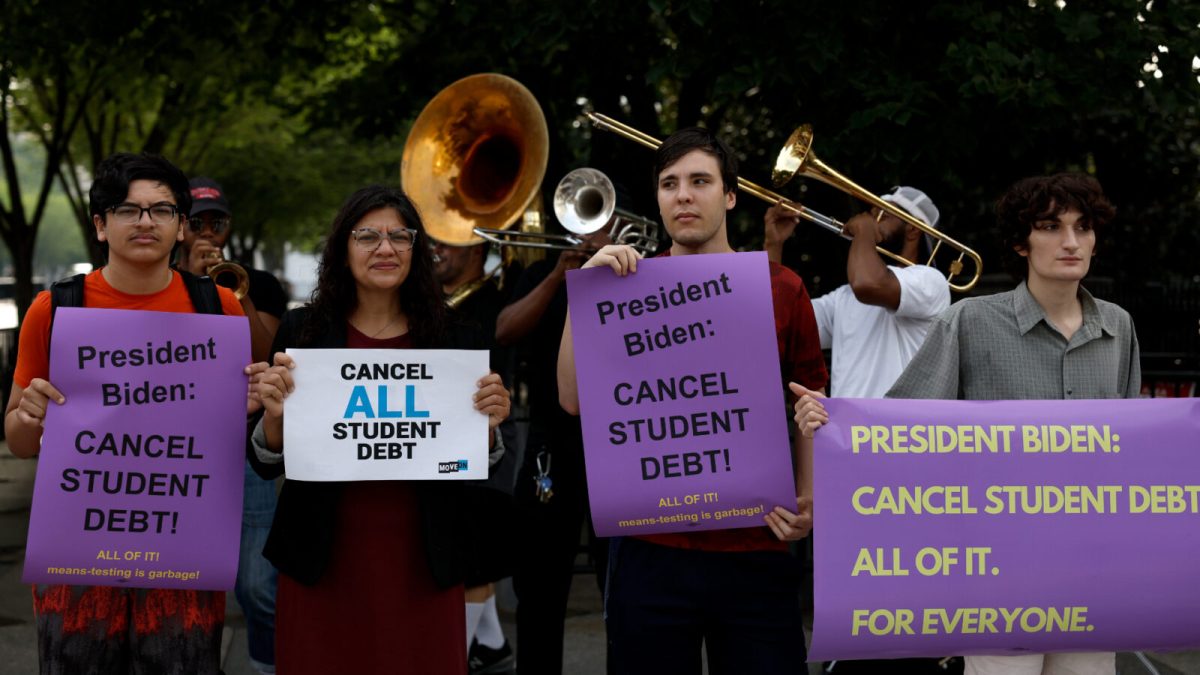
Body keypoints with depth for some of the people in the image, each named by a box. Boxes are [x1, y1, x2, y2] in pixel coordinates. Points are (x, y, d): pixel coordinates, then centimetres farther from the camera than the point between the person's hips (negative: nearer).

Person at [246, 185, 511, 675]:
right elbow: (267, 465, 0)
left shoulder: (452, 339, 2)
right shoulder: (303, 331, 0)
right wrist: (273, 414, -19)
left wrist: (488, 426, -12)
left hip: (423, 562, 1)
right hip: (322, 560, -1)